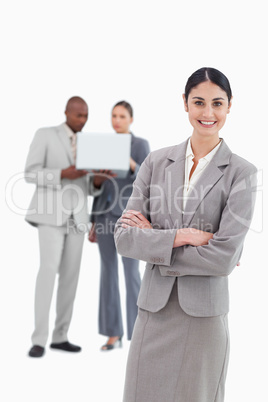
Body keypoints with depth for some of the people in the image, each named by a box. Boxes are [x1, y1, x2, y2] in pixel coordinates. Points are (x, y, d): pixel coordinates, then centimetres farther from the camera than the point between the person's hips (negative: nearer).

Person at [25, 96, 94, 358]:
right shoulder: (44, 135, -1)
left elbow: (85, 188, 15)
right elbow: (30, 174, -9)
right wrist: (63, 174, -23)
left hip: (76, 216, 6)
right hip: (51, 213, -6)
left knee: (71, 275, 3)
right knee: (48, 270, -18)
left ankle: (60, 336, 11)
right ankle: (39, 340, -15)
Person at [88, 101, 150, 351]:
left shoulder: (141, 145, 0)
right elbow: (100, 188, 14)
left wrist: (132, 165, -29)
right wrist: (94, 222, 9)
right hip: (106, 213, 5)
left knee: (130, 272, -7)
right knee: (108, 272, 3)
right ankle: (114, 334, 10)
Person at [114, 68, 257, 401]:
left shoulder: (241, 173, -5)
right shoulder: (157, 162, 3)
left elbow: (224, 258, -14)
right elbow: (124, 237, -4)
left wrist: (154, 239, -9)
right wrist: (184, 235, -15)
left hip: (203, 315, -2)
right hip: (153, 310, 2)